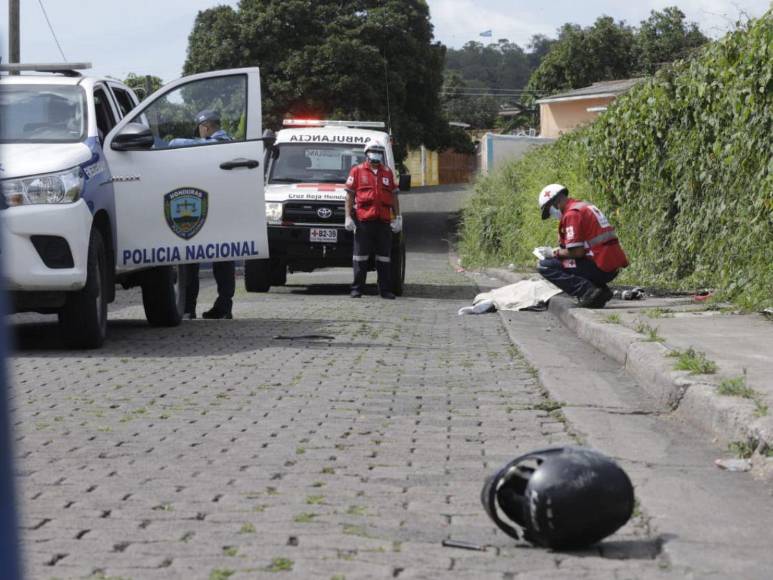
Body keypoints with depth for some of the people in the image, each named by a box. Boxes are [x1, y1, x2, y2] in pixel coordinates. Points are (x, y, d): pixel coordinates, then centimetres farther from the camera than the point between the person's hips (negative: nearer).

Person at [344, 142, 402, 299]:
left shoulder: (388, 173, 15)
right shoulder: (357, 171, 6)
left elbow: (394, 196, 17)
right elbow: (350, 195, 4)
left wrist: (397, 217, 9)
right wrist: (348, 217, -4)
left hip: (384, 221, 3)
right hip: (363, 221, -3)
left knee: (384, 257, 6)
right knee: (360, 256, -1)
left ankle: (385, 289, 10)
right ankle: (357, 289, 4)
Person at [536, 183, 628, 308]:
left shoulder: (571, 214, -10)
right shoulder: (585, 207, 20)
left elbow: (577, 252, -16)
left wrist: (557, 254, 1)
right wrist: (561, 250, 19)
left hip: (601, 268, -9)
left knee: (544, 266, -6)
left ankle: (587, 292, -18)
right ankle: (601, 290, 12)